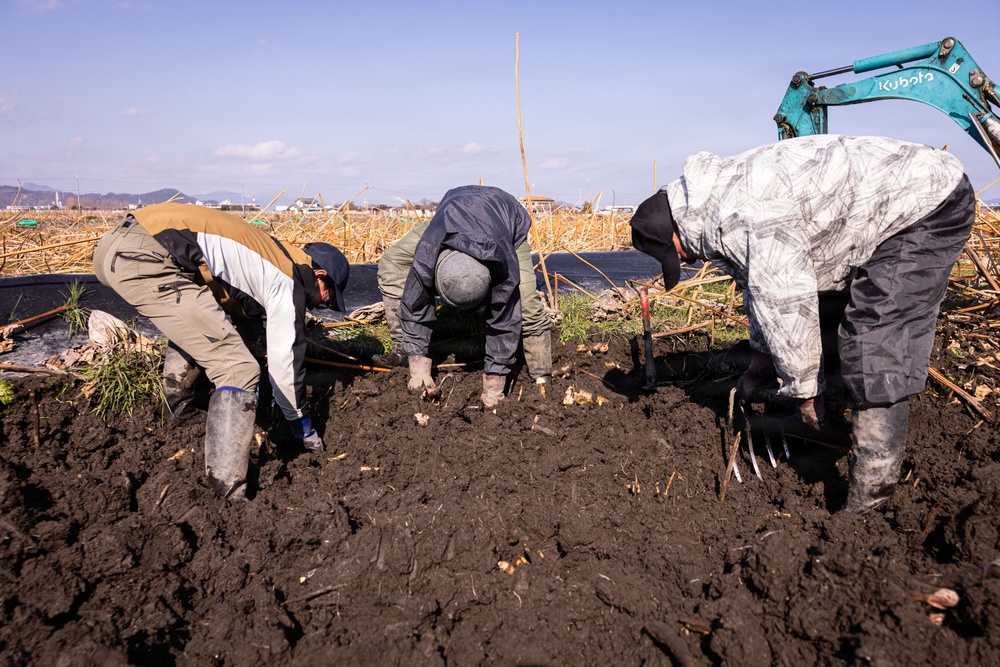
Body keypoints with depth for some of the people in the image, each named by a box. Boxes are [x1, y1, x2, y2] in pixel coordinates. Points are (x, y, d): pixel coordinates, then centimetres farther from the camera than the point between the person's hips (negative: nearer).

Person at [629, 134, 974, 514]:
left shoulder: (739, 219, -29)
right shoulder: (725, 194, 6)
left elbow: (785, 305, -24)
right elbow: (760, 286, 17)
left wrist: (804, 390, -10)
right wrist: (761, 363, 23)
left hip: (931, 205, -11)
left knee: (874, 357, -16)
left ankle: (867, 501, -8)